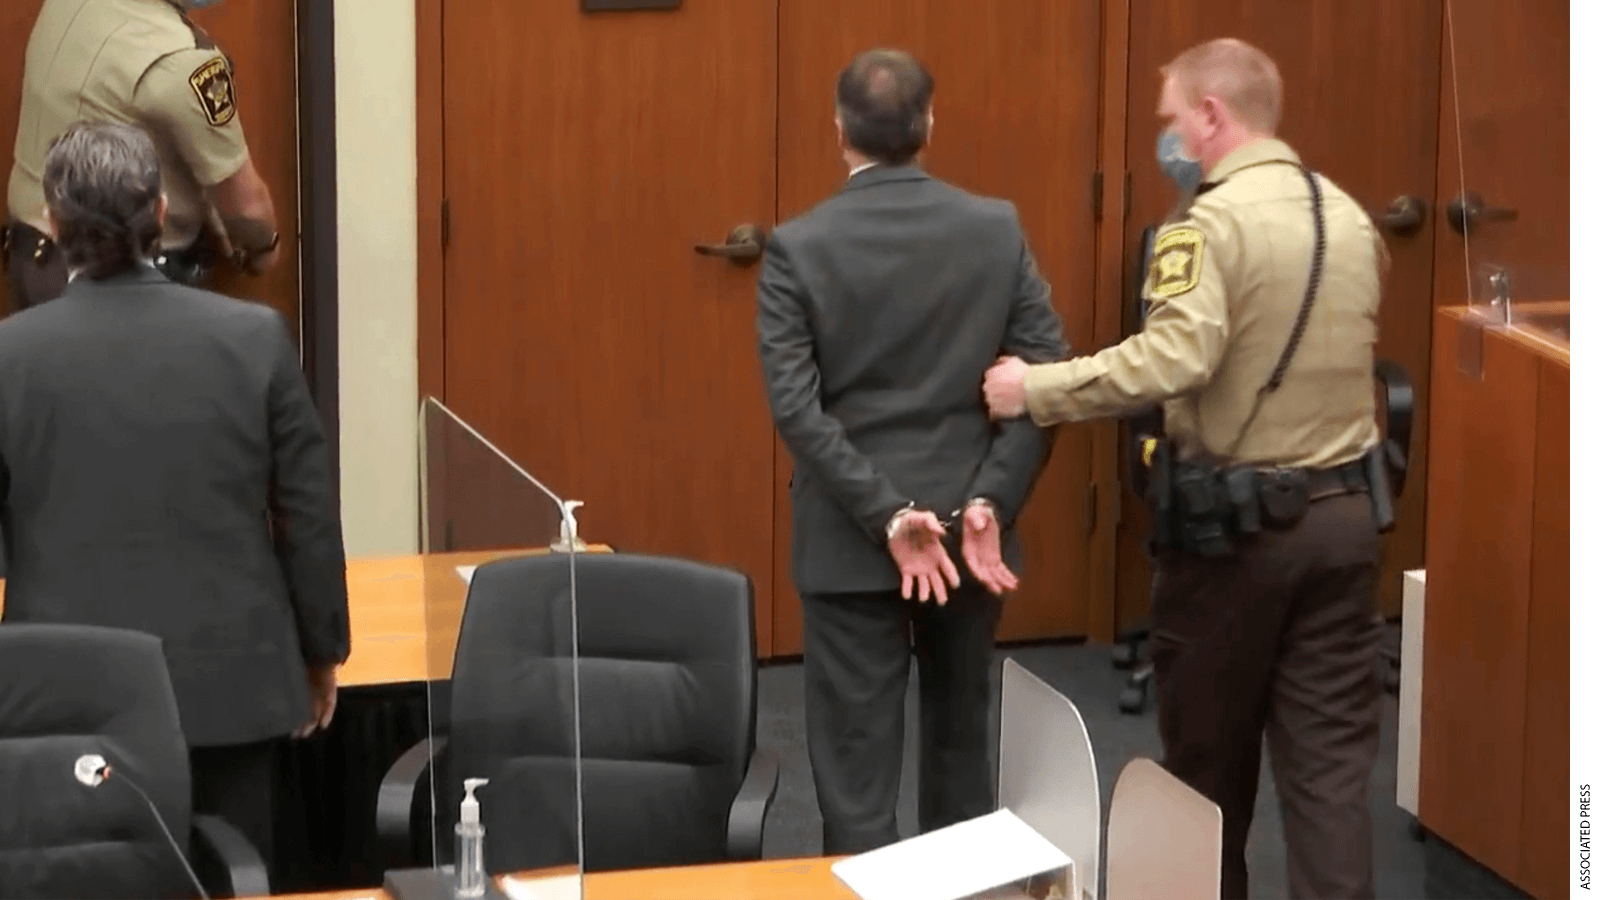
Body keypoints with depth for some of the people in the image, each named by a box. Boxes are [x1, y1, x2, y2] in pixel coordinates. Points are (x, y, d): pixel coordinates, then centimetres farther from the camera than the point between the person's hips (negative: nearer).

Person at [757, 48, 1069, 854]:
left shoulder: (798, 247, -8)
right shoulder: (997, 229, -1)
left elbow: (796, 406, -16)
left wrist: (888, 517, -16)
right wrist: (990, 503, -10)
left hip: (850, 538, -3)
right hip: (969, 526, 3)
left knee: (858, 757, 2)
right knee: (961, 735, 18)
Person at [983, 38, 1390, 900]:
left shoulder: (1211, 223, -16)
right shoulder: (1350, 217, 9)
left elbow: (1172, 360, -29)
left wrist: (1036, 390, -22)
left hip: (1235, 522, -6)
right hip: (1343, 511, 6)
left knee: (1210, 753, 13)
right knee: (1328, 756, 6)